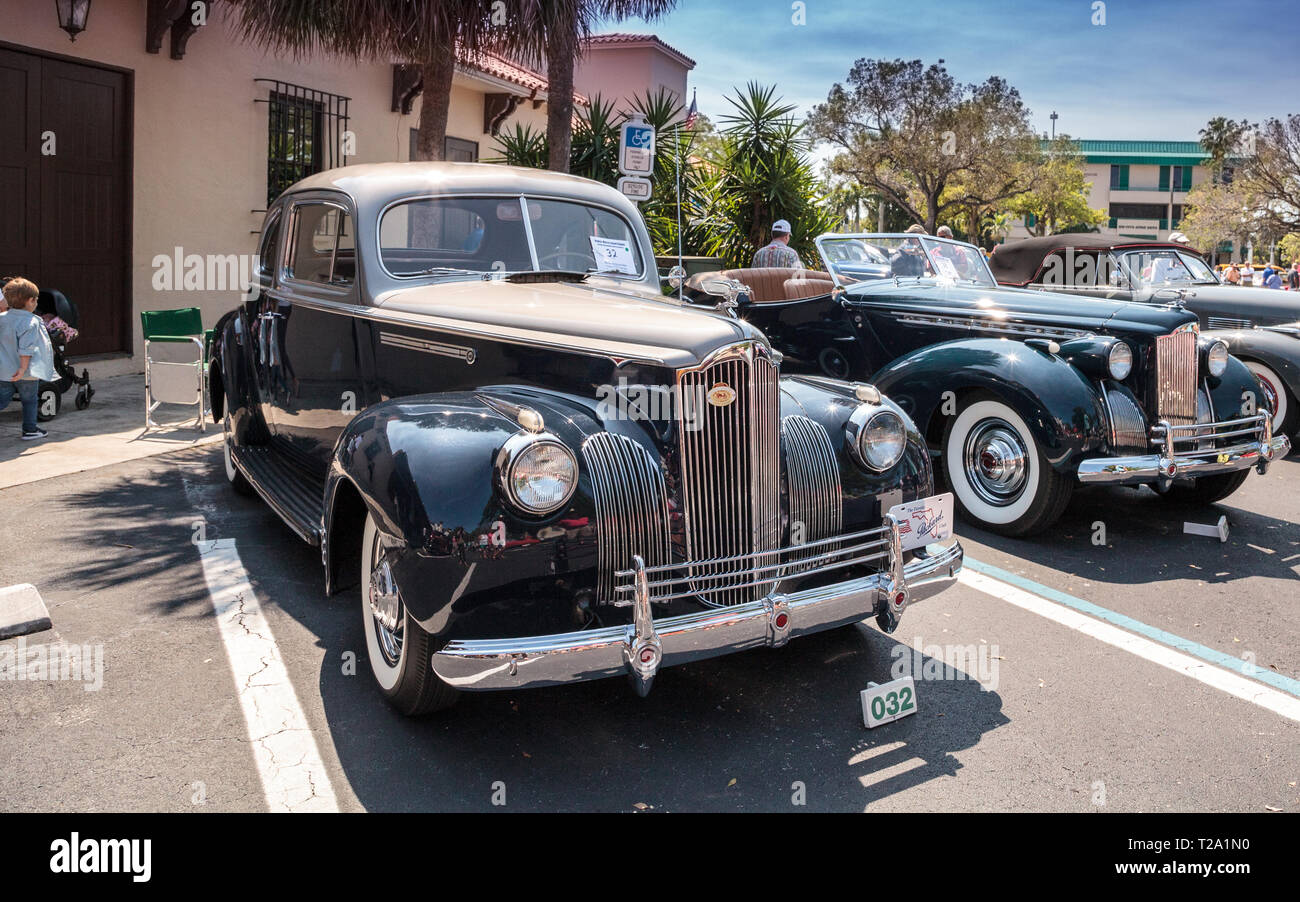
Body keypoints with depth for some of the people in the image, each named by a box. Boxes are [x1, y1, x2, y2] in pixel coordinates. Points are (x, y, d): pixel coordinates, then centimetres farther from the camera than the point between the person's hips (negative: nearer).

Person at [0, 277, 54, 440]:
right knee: (29, 400, 11)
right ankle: (29, 430, 18)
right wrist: (23, 368, -24)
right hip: (26, 373, -5)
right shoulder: (31, 322, -16)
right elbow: (26, 349, -24)